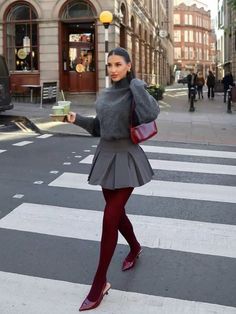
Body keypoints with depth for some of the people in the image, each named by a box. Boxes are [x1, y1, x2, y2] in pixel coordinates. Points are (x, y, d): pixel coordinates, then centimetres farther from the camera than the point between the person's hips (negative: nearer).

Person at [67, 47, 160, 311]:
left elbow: (150, 114, -31)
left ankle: (99, 284, 4)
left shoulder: (135, 90, -10)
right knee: (117, 213, 18)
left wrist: (135, 84, -20)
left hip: (126, 160, -7)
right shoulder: (104, 95, 10)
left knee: (110, 219, -8)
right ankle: (135, 248, 48)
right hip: (105, 156, 7)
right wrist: (78, 119, 3)